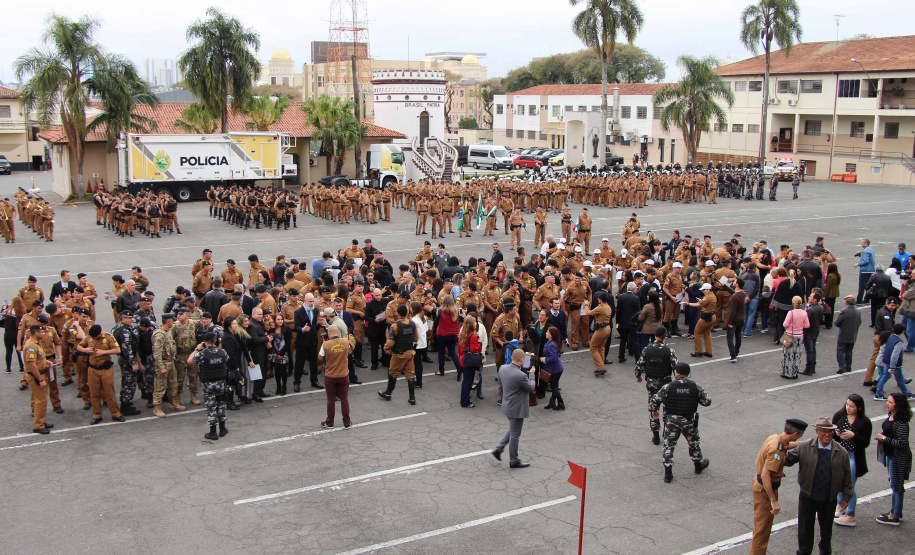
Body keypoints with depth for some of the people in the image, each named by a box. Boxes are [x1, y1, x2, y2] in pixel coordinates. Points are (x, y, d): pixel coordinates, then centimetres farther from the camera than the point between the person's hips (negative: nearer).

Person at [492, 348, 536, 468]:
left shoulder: (503, 368, -7)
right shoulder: (521, 375, -30)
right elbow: (531, 388, -12)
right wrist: (531, 374, 3)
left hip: (507, 405, 8)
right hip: (517, 409, -8)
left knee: (512, 430, 28)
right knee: (515, 435, 9)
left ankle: (498, 449, 25)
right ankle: (514, 461, 24)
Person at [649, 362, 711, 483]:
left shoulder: (668, 387, -12)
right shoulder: (695, 387, -7)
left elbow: (653, 401, -9)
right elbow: (707, 401, 1)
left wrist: (654, 411, 12)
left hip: (672, 420, -1)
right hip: (689, 421, 2)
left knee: (668, 446, 9)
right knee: (693, 443, 24)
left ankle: (668, 474, 7)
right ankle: (698, 465, 44)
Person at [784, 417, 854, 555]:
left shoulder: (841, 453, -6)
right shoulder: (805, 448, -8)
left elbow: (847, 476, 0)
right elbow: (789, 459, -3)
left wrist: (846, 497, 2)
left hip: (829, 500, 1)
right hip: (808, 498, -1)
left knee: (826, 528, 18)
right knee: (805, 528, 11)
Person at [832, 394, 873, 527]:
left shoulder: (865, 422, -12)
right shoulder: (839, 415, -3)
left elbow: (866, 443, -11)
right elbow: (831, 433, 4)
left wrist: (853, 436, -26)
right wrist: (835, 433, -18)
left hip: (854, 457, -4)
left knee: (849, 486, 2)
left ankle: (850, 516, 14)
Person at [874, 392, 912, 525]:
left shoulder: (901, 422, -26)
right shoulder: (891, 416, 2)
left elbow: (902, 443, -28)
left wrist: (884, 438, -21)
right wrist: (881, 436, 0)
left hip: (898, 458, -9)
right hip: (890, 455, 9)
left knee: (896, 486, 3)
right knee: (895, 484, 20)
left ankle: (894, 516, 13)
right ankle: (896, 510, 34)